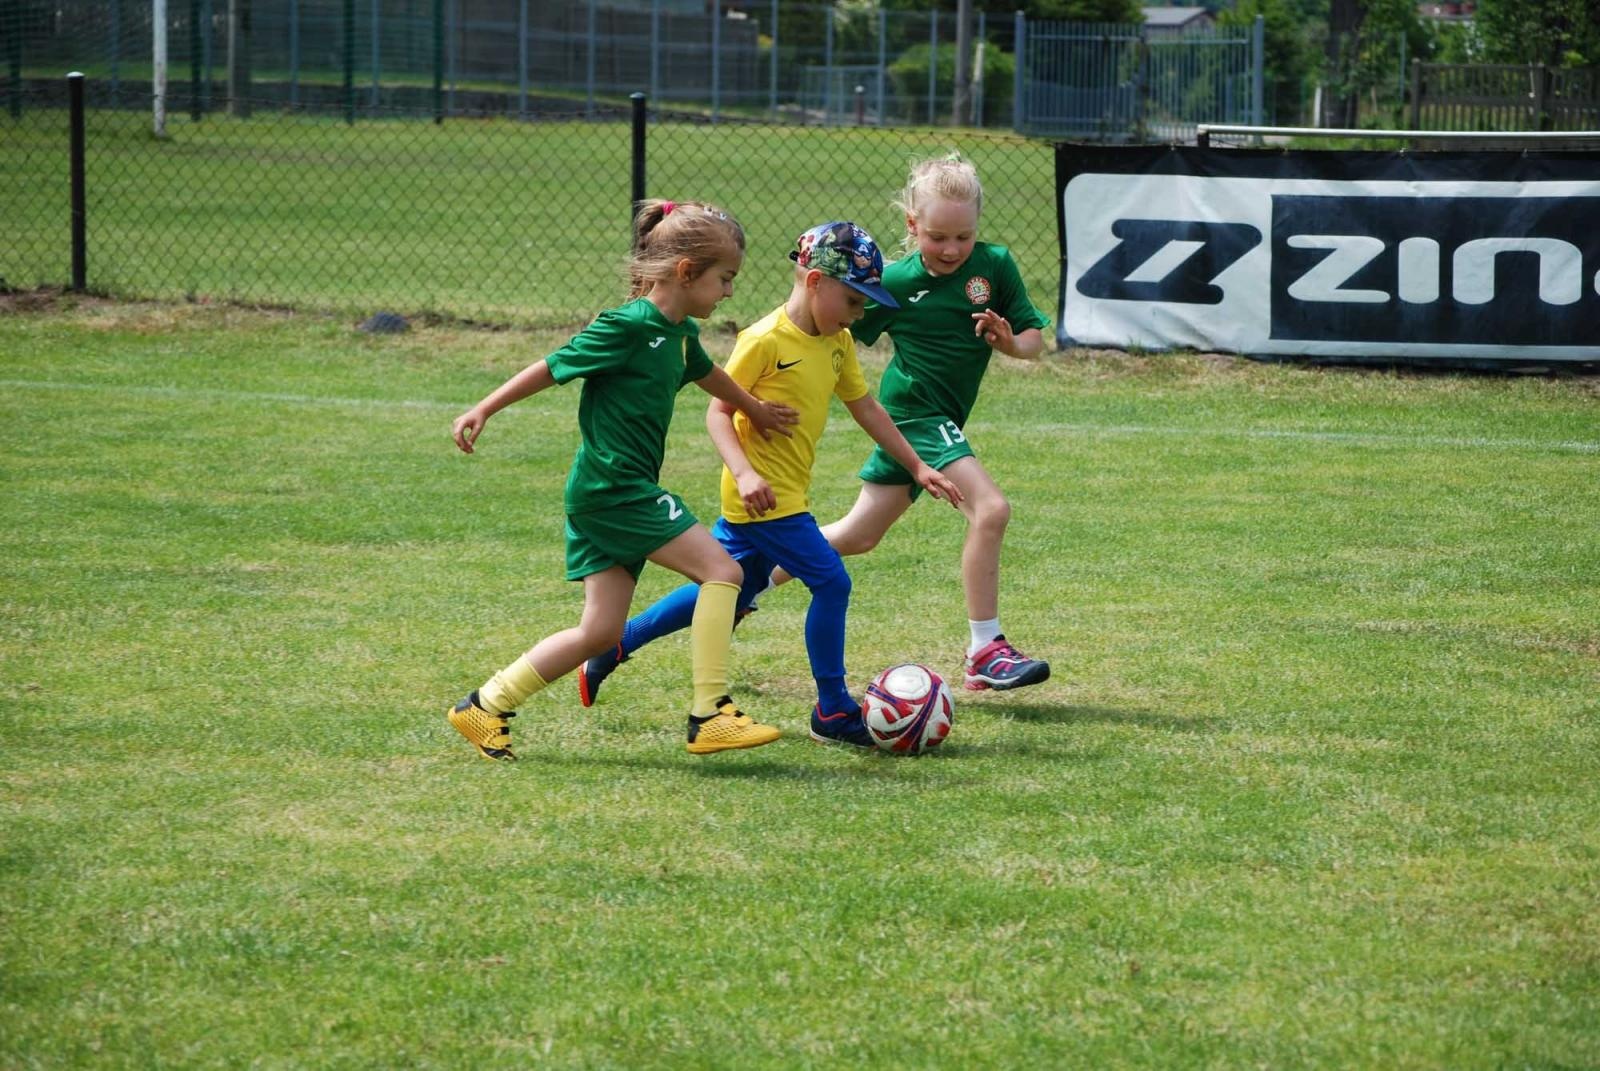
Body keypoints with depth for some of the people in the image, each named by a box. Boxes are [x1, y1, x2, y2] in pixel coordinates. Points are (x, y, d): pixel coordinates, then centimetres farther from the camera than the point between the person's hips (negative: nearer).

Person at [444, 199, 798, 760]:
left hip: (608, 496, 9)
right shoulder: (627, 327, -15)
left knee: (602, 631, 7)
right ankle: (710, 714, -12)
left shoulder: (681, 333, 12)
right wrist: (483, 411, -8)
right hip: (613, 488, -9)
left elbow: (707, 374, 33)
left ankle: (484, 707, 14)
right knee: (722, 569, -12)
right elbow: (551, 369, -10)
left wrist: (756, 410, 45)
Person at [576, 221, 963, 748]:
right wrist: (745, 473, -28)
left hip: (787, 493, 9)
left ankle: (615, 644, 28)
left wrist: (917, 467, 17)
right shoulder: (765, 340, -16)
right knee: (831, 582, -11)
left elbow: (866, 408, 18)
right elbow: (718, 412, -15)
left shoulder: (837, 343, 9)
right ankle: (833, 713, -1)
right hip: (764, 496, -9)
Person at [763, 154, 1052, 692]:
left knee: (858, 535, 14)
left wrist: (1010, 341, -18)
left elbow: (1033, 337, 2)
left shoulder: (995, 266, -2)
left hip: (940, 420, 6)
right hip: (915, 410, -6)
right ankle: (986, 651, -16)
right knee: (990, 508, -21)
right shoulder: (895, 283, -10)